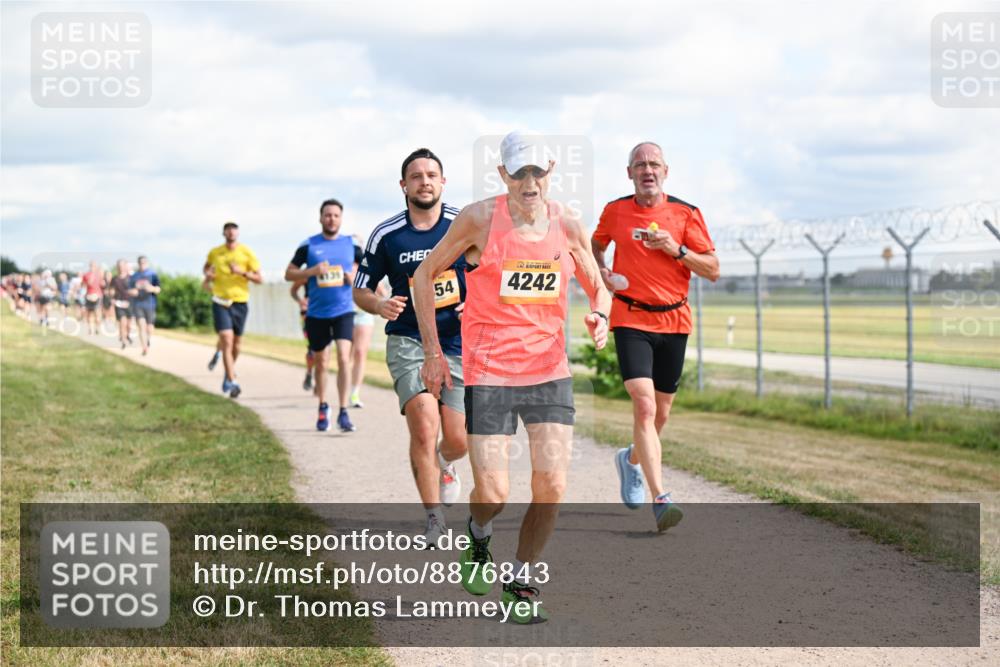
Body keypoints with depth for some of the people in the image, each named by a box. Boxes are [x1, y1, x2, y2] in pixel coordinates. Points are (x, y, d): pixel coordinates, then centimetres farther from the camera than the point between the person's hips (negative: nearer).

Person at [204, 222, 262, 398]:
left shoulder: (247, 253, -3)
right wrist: (207, 274, 2)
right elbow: (207, 267, 25)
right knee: (227, 339, -16)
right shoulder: (214, 252, 3)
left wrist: (242, 272, -19)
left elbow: (259, 279, -3)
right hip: (221, 302, -1)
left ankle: (219, 353, 46)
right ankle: (232, 382, -18)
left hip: (240, 302, 1)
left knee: (235, 342, 12)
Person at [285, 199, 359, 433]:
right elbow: (289, 273, 3)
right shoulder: (308, 245, 1)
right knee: (321, 362, 11)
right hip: (317, 313, 1)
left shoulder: (351, 244, 4)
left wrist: (355, 276, -6)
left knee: (344, 357, -15)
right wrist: (312, 271, -14)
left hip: (343, 311, -1)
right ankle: (323, 407, 31)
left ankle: (343, 413, -12)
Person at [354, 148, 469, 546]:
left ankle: (442, 466, 40)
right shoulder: (386, 235, -3)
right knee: (424, 423, -21)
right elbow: (361, 290, 7)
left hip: (459, 344, 1)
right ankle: (433, 517, -6)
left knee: (457, 441, 0)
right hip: (408, 342, -1)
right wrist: (380, 305, -14)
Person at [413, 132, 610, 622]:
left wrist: (600, 316, -8)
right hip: (488, 374, -3)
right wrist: (432, 352, -1)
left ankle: (522, 581, 16)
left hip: (550, 372, 3)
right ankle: (478, 537, 29)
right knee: (492, 496, -8)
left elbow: (597, 287, 16)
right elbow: (424, 275, 3)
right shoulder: (480, 219, -8)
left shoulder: (567, 223, 2)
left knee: (551, 485, -6)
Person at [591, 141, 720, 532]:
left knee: (660, 413, 11)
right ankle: (660, 500, -23)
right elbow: (596, 244, 24)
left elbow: (713, 270, -1)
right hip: (630, 320, -2)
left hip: (673, 321, 2)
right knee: (644, 406, -18)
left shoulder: (685, 214, 0)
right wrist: (600, 271, 4)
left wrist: (677, 250, -15)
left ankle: (631, 460, 44)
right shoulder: (615, 211, 3)